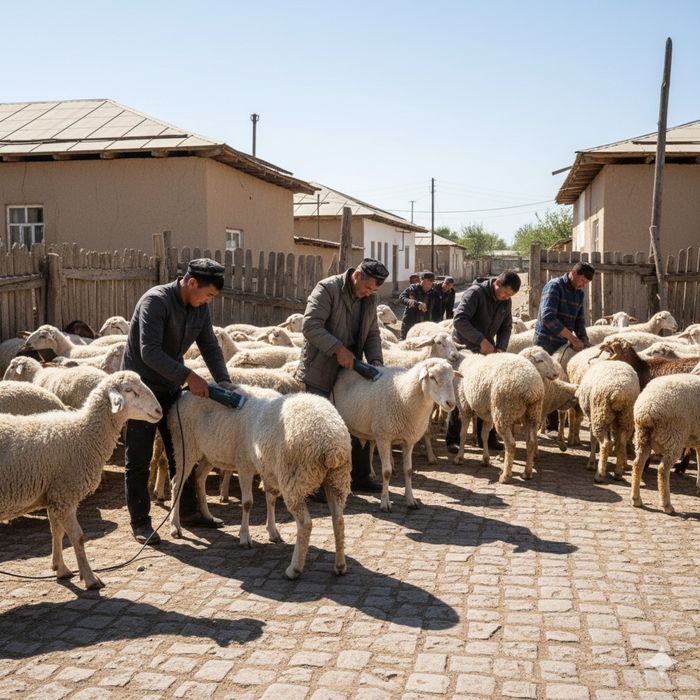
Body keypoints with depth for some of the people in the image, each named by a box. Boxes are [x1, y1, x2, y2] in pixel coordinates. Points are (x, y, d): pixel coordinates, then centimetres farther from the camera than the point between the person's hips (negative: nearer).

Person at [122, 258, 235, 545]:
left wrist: (224, 381, -12)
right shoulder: (156, 300, -23)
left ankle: (188, 511, 25)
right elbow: (150, 351, -31)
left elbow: (210, 347, 4)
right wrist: (188, 376, -33)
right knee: (139, 459, 1)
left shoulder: (199, 309, 2)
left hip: (169, 387, 8)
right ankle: (140, 521, 10)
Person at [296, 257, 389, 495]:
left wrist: (375, 360, -4)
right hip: (321, 369, -7)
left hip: (350, 369, 7)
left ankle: (360, 477, 25)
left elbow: (372, 333, 14)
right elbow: (310, 326, -22)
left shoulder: (370, 299, 8)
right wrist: (339, 349, -25)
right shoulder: (327, 288, -14)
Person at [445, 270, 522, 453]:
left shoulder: (506, 302, 4)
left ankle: (487, 437, 16)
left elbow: (506, 328, 10)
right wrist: (482, 340, -30)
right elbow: (460, 319, -27)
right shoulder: (476, 293, -19)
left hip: (487, 351, 6)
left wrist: (501, 348, -10)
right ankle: (452, 440, 4)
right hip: (463, 349, -6)